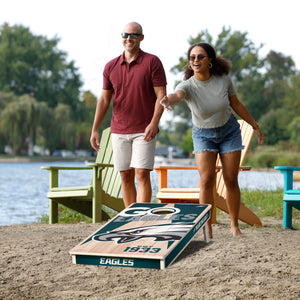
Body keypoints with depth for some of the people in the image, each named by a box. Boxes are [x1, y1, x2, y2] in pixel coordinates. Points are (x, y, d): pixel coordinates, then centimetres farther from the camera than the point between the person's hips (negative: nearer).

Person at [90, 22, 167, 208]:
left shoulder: (152, 62, -2)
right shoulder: (111, 67, 9)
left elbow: (161, 95, -7)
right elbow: (104, 99, 11)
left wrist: (154, 123, -19)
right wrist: (95, 130, 5)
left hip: (144, 131, -4)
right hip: (119, 131, 4)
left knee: (142, 174, -10)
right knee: (126, 177, 7)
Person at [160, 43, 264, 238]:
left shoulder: (223, 79, -17)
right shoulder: (188, 86, -24)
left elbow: (236, 104, -1)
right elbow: (177, 95, -49)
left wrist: (255, 126, 7)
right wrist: (167, 100, -74)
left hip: (229, 132, 1)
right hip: (203, 135, -1)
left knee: (231, 180, 2)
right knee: (206, 181, -14)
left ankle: (235, 226, 17)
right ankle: (207, 229, -4)